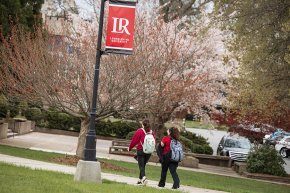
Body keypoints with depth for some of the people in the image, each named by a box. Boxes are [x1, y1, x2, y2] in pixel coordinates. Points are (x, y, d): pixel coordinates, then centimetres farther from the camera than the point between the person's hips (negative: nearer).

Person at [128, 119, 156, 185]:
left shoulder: (139, 131, -9)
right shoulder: (152, 132, 4)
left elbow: (134, 140, -4)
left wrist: (130, 148, 10)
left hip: (141, 150, -4)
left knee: (141, 166, -6)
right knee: (143, 165, 16)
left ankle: (144, 177, -28)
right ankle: (140, 179, 21)